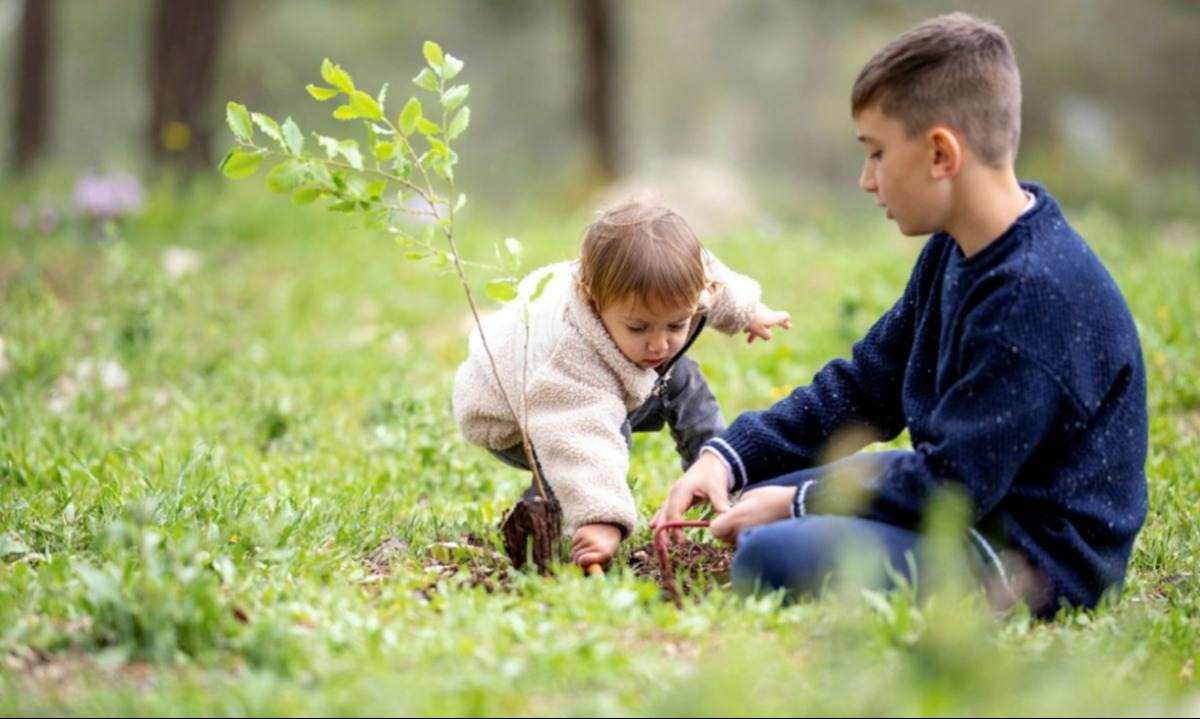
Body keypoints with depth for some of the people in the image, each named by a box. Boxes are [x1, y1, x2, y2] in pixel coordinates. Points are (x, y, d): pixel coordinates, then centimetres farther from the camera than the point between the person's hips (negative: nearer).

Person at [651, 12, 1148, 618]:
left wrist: (796, 504, -14)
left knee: (772, 557, -30)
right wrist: (728, 456, 4)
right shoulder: (954, 251, 7)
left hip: (1037, 560, -11)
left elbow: (953, 482, -24)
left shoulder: (1035, 292, -26)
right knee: (749, 503, 21)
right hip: (964, 497, 11)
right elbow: (863, 385, 14)